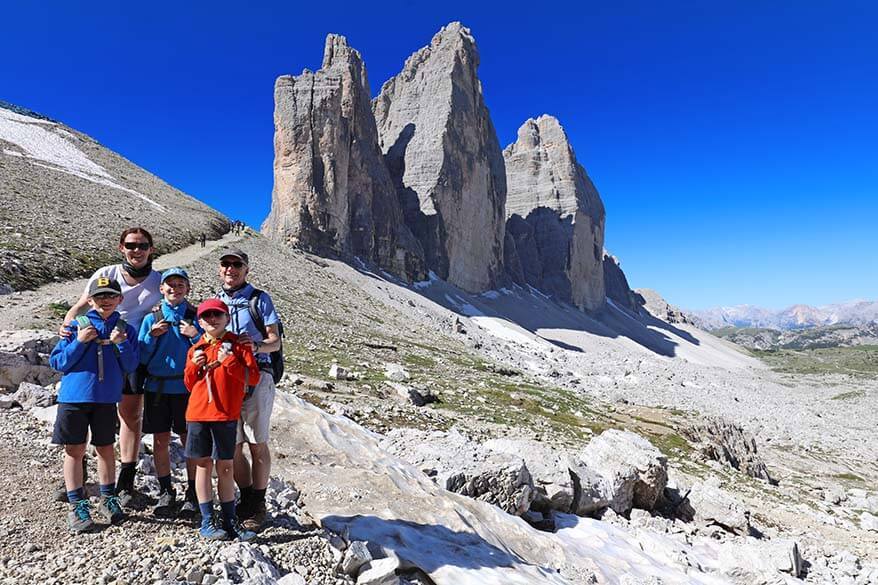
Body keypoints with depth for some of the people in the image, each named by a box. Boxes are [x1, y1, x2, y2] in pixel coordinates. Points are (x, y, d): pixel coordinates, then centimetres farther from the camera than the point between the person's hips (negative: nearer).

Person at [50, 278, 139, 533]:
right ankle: (77, 506, 15)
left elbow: (130, 367, -1)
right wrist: (80, 341, -16)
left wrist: (122, 343, -16)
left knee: (106, 448, 10)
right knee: (74, 450, 4)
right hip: (74, 396, -1)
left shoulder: (126, 329, 3)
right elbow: (57, 362, -3)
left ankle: (108, 500, 25)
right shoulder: (77, 325, -1)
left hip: (107, 398, 1)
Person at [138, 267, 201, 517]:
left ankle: (192, 494, 15)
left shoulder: (196, 317, 2)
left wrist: (195, 335, -15)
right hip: (157, 387, 2)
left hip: (186, 387, -2)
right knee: (160, 440, 8)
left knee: (190, 440, 3)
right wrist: (152, 336, -10)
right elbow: (141, 357, 5)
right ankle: (166, 492, 23)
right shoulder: (151, 319, 6)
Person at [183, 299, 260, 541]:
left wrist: (229, 362, -17)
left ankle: (230, 520, 16)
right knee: (203, 465, 6)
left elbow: (253, 377, -7)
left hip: (226, 414, -2)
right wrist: (194, 365, -3)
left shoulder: (238, 345, 1)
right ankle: (207, 521, 15)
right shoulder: (196, 350, 10)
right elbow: (189, 385, 15)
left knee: (225, 467, 5)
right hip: (197, 414, 2)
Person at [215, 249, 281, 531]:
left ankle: (258, 505, 13)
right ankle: (246, 500, 24)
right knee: (233, 445, 7)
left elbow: (275, 341, -2)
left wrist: (256, 345, -24)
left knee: (257, 444, 1)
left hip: (256, 375, -4)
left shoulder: (259, 298, 4)